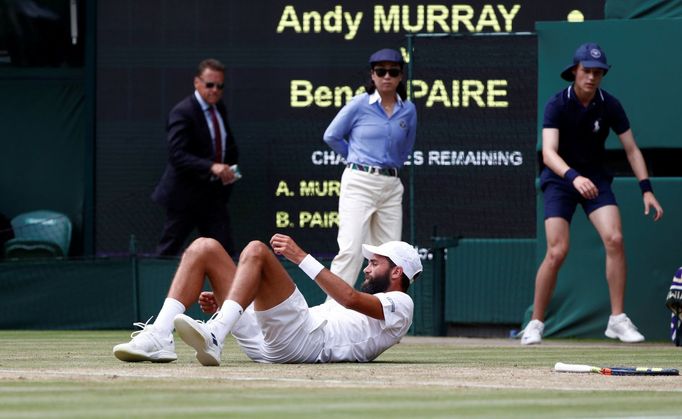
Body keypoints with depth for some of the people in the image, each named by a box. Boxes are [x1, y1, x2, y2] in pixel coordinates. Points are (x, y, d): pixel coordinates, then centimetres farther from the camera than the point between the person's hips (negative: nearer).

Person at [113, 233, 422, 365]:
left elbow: (350, 298, -8)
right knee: (204, 248, 1)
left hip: (306, 337, -8)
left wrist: (302, 258, -14)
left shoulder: (400, 305, 15)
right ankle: (159, 337, -20)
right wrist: (222, 304, 16)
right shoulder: (361, 309, 40)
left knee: (256, 251, -26)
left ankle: (214, 339, -44)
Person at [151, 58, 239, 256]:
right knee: (168, 250, 1)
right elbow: (177, 155, -27)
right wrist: (211, 167, -39)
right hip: (185, 194, -7)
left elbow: (228, 145, 22)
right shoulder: (182, 113, -15)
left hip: (213, 194, 7)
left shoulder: (219, 108, 9)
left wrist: (230, 169, 2)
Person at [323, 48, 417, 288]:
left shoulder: (408, 110, 8)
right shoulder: (359, 105, -3)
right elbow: (331, 136, 7)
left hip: (391, 185, 5)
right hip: (359, 183, -5)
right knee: (351, 250, -16)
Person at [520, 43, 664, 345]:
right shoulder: (557, 104, -18)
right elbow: (549, 152, -30)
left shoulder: (610, 106, -8)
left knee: (614, 239, -17)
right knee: (557, 251, -14)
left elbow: (631, 149, -1)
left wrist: (646, 189, -13)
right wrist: (573, 177, -48)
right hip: (559, 178, -3)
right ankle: (536, 323, 1)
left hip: (595, 178, 3)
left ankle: (617, 320, -9)